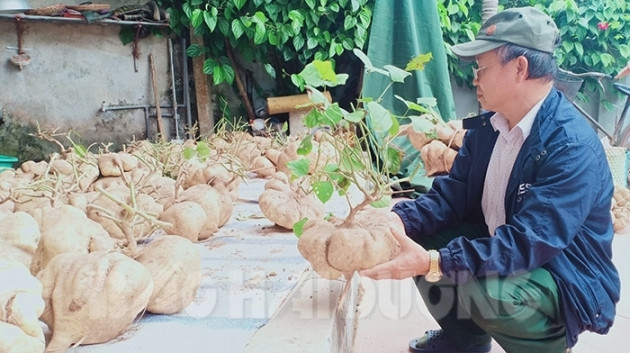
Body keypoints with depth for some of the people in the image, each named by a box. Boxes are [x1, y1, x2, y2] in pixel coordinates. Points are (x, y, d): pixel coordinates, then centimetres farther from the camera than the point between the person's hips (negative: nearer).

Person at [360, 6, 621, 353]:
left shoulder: (574, 147, -27)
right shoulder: (487, 124, -2)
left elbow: (529, 242, -35)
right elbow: (453, 192, -1)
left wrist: (433, 262, -43)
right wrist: (400, 218, -21)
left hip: (565, 279, -7)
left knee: (482, 290, -34)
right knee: (418, 234, -5)